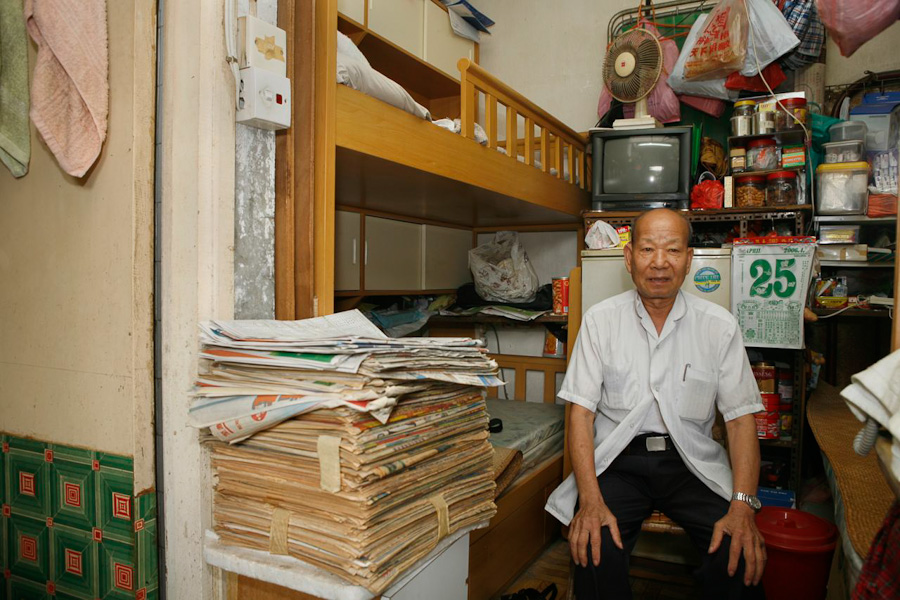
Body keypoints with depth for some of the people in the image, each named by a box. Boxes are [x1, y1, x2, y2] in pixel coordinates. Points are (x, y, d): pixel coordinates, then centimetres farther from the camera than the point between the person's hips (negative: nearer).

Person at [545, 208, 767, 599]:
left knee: (741, 555, -23)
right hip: (618, 457, -1)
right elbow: (581, 411, -5)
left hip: (691, 460, 1)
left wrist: (743, 506, -15)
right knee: (594, 547, -26)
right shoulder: (600, 320, -1)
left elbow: (740, 418, 1)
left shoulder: (719, 325, 1)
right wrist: (591, 501, -19)